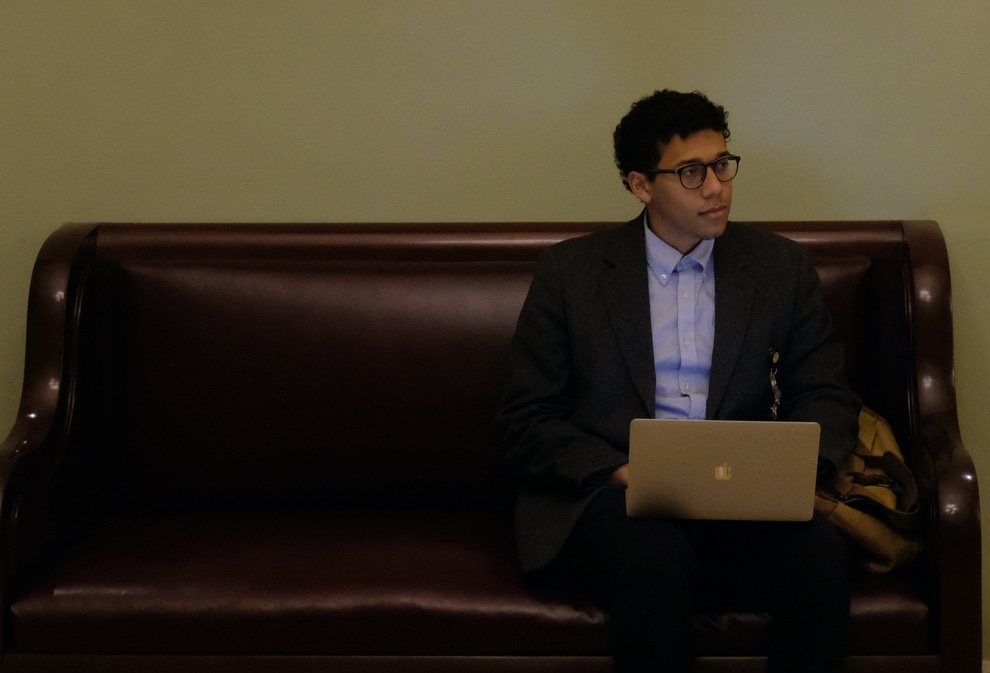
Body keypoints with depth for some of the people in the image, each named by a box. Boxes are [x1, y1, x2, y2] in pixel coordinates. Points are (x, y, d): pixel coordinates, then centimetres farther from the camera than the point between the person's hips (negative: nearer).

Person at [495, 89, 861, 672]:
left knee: (818, 548, -30)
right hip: (608, 495, -2)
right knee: (657, 552, -36)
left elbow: (828, 398, 14)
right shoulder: (570, 271, 7)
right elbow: (525, 420, 5)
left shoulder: (783, 267, 13)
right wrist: (618, 471, -12)